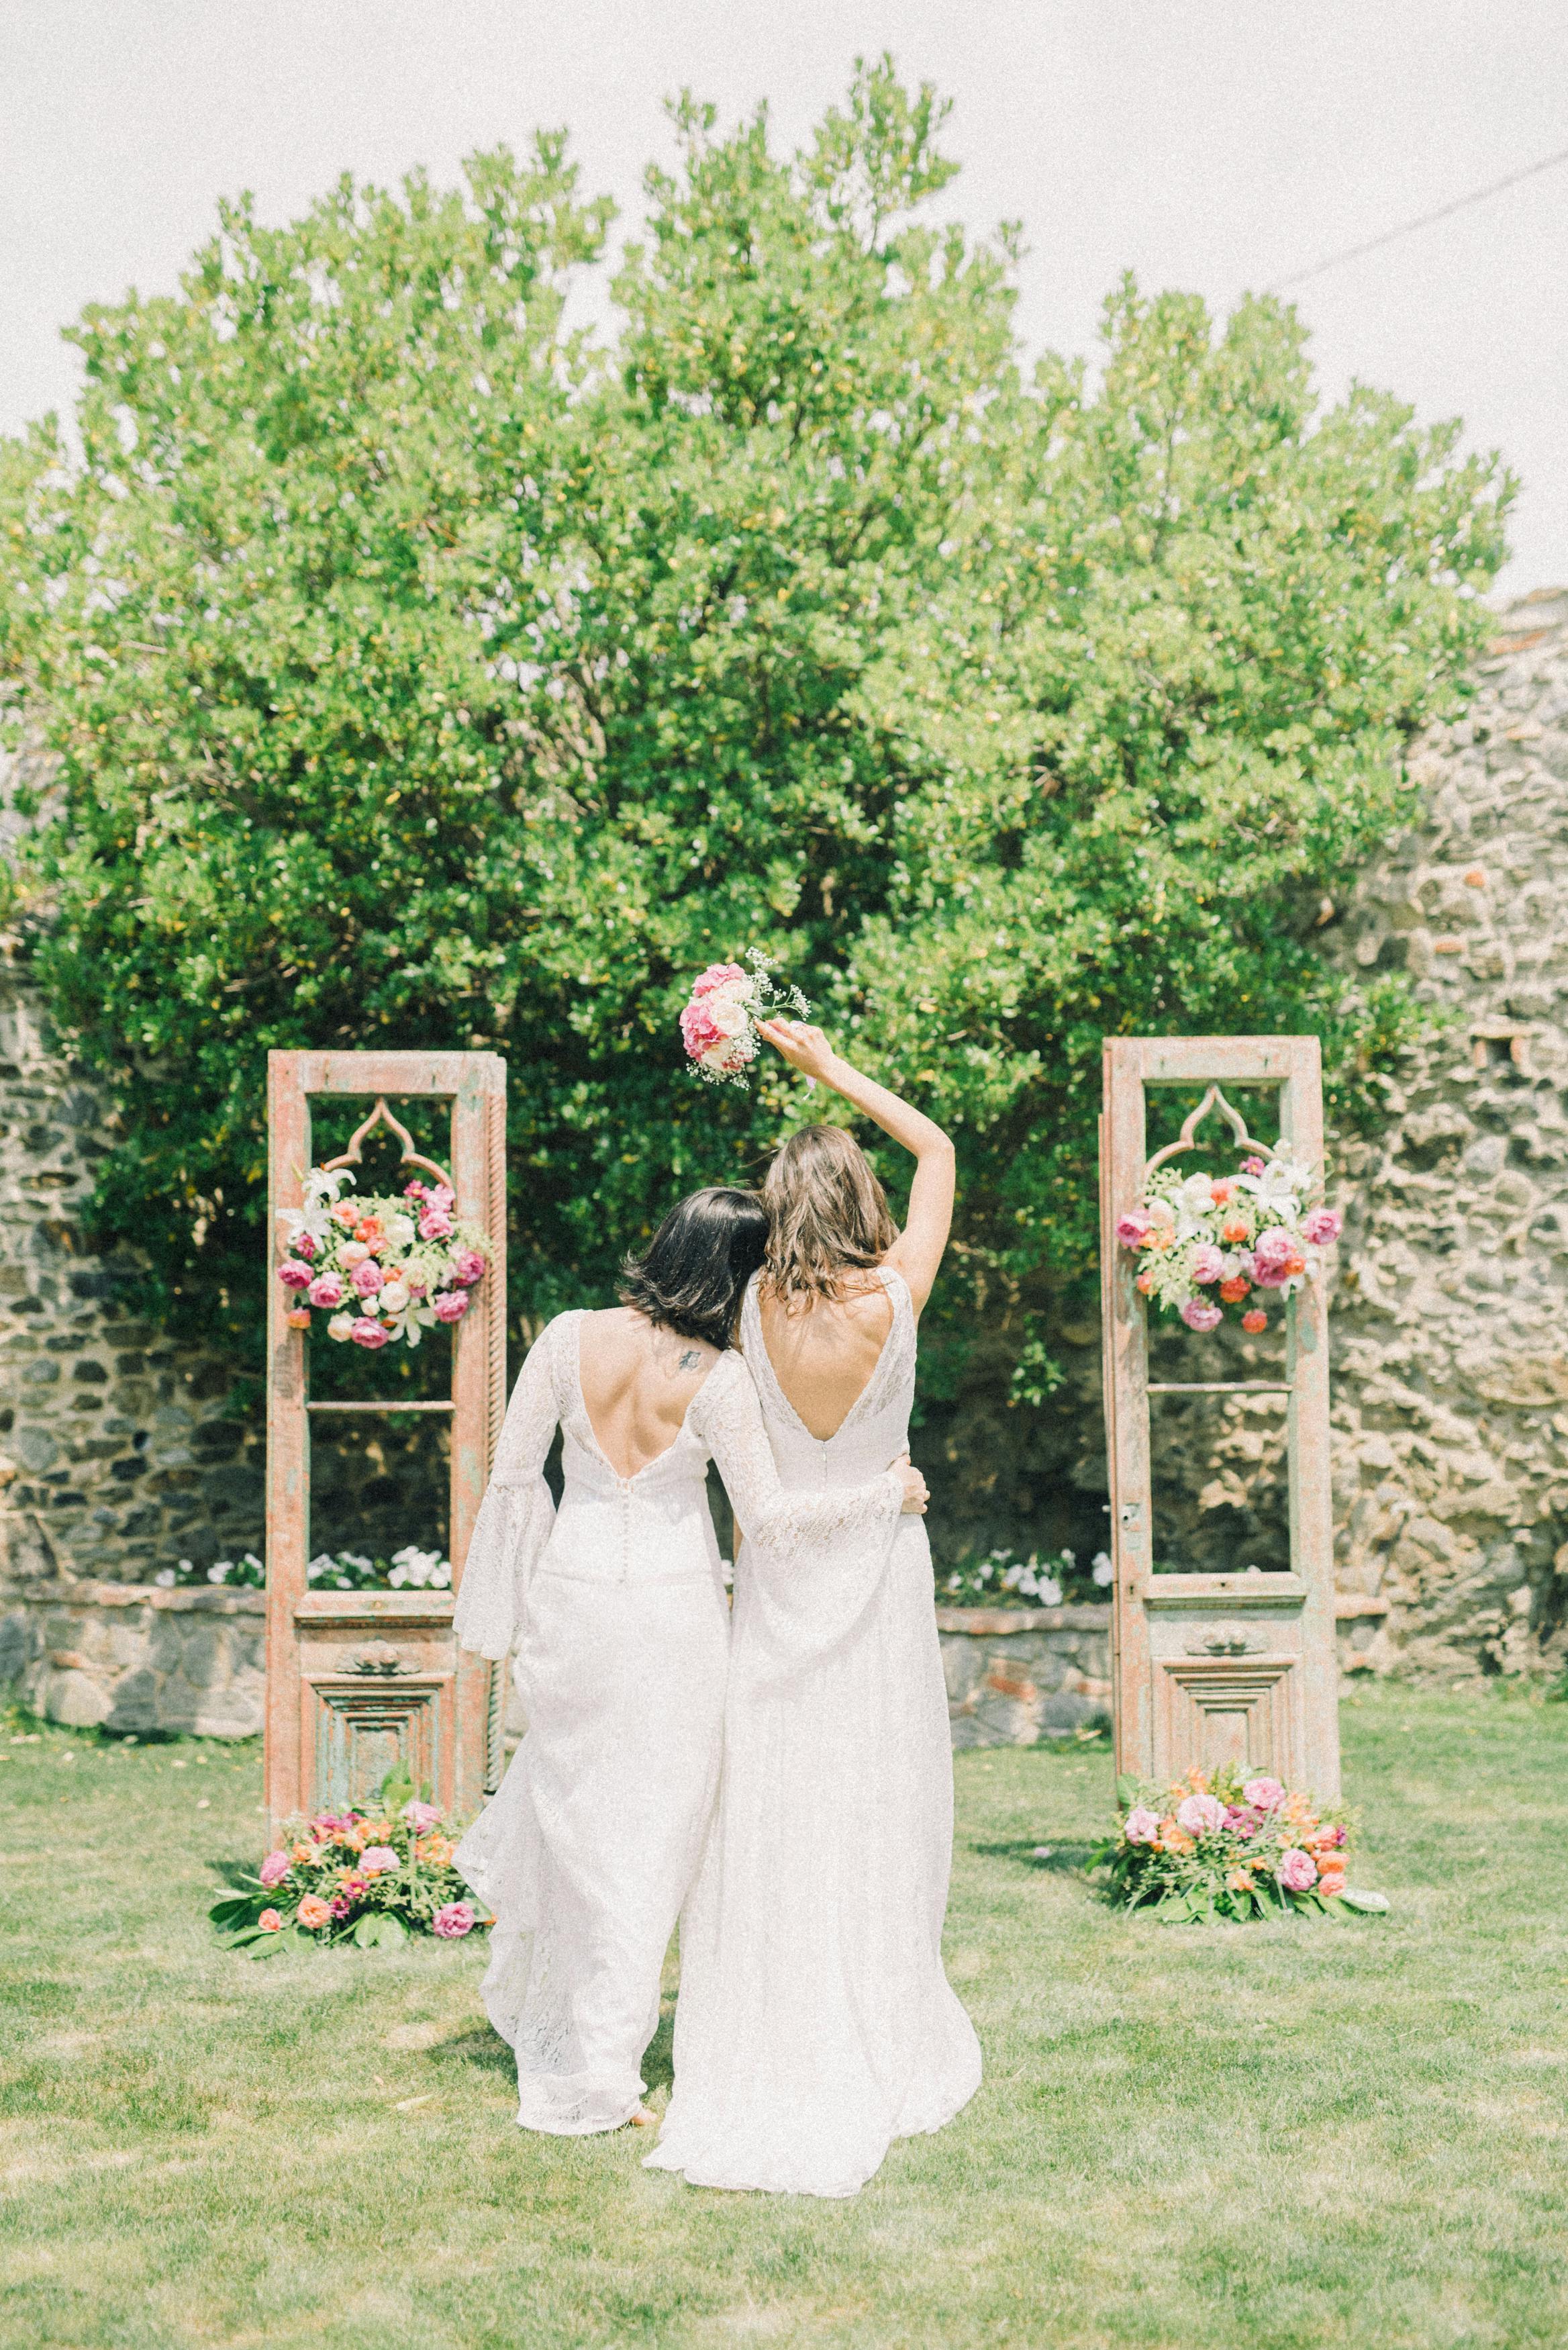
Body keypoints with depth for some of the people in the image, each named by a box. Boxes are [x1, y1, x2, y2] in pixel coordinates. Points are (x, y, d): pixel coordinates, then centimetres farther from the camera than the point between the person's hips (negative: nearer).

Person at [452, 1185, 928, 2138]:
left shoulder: (570, 1338, -7)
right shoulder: (719, 1379, -15)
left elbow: (514, 1474, -1)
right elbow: (773, 1517, -13)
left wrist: (513, 1602, 12)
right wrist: (887, 1494, 0)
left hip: (573, 1595, 3)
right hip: (674, 1606, -3)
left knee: (575, 1805, 21)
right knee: (648, 1828, 9)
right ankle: (600, 2073, 15)